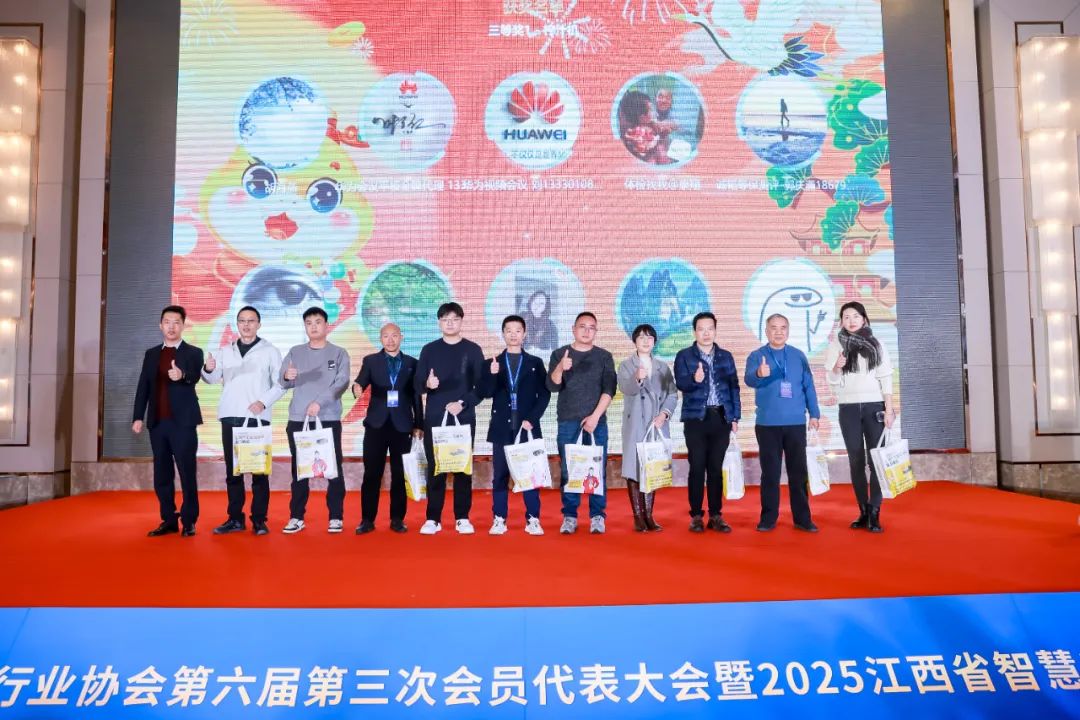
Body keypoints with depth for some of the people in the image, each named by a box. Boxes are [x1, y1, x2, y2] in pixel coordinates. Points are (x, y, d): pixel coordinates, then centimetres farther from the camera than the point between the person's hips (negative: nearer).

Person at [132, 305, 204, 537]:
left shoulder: (193, 353, 1)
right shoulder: (151, 354, 15)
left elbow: (195, 377, -18)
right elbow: (143, 386, 12)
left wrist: (182, 375, -41)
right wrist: (138, 417, 4)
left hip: (183, 422, -4)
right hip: (157, 422, 5)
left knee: (187, 473, -3)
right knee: (162, 474, 7)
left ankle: (189, 521, 4)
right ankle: (168, 520, 15)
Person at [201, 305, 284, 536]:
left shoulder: (270, 351, 6)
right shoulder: (225, 351, 14)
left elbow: (280, 384, 2)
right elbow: (213, 378, 2)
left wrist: (264, 402, -14)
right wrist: (208, 369, -21)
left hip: (257, 417, -3)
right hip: (230, 416, 3)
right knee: (232, 469, 6)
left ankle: (259, 520, 2)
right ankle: (235, 518, 12)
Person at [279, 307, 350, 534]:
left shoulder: (339, 353, 4)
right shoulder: (295, 352, 12)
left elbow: (341, 383, -8)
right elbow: (282, 383, 6)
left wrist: (319, 402, -22)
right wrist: (287, 376, -18)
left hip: (329, 419, -2)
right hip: (298, 419, 2)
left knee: (333, 467, -1)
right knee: (299, 469, 6)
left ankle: (336, 516, 6)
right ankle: (296, 517, 12)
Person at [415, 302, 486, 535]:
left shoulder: (473, 350, 4)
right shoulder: (429, 350, 7)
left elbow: (481, 386, 1)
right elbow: (418, 385, 3)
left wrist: (463, 404, -12)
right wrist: (427, 384, -19)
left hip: (464, 418, -1)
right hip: (434, 419, 1)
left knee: (463, 467, 3)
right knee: (435, 468, 2)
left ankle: (462, 518, 10)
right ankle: (433, 518, 8)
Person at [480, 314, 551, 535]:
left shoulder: (535, 363, 7)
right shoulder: (493, 363, 8)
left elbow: (544, 394, 2)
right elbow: (487, 393, -2)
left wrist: (531, 419, -8)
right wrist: (492, 374, -20)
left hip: (528, 426, -1)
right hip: (502, 428, 1)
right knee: (500, 474, 3)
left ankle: (533, 519, 7)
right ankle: (499, 519, 10)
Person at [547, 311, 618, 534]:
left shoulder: (604, 357, 8)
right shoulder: (559, 354, 7)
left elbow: (609, 390, 1)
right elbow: (552, 386, -3)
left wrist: (595, 416, -9)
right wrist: (561, 369, -22)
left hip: (597, 421, 0)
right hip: (568, 422, 0)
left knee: (597, 470, -1)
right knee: (568, 470, -1)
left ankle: (597, 516, 6)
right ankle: (569, 516, 6)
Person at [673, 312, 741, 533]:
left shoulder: (726, 356, 12)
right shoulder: (684, 356, 2)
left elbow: (734, 387, 11)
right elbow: (680, 383, -11)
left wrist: (735, 416, 5)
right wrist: (695, 379, -32)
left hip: (721, 418, 3)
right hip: (696, 418, -2)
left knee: (716, 468, 6)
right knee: (697, 468, 0)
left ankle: (716, 516, 13)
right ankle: (696, 516, 8)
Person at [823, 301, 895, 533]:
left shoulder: (876, 345, 6)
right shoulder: (835, 346, 4)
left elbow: (886, 379, 3)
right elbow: (831, 380, 1)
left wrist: (889, 409, -4)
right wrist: (836, 368, -20)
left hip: (874, 407, 0)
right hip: (849, 409, 0)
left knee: (876, 460, -6)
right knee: (856, 461, 3)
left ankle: (875, 514, -3)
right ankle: (863, 512, 9)